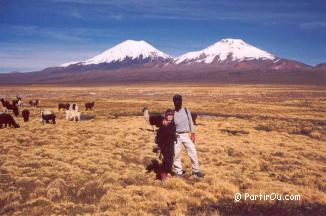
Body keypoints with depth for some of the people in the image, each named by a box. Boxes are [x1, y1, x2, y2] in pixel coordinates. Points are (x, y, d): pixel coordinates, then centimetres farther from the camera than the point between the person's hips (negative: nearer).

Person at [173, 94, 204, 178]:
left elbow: (190, 122, 5)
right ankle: (179, 172, 20)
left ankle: (196, 170, 14)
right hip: (176, 136, -1)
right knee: (176, 154, 4)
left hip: (186, 135, 1)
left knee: (193, 152, -1)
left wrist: (193, 134, 1)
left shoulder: (186, 111, 1)